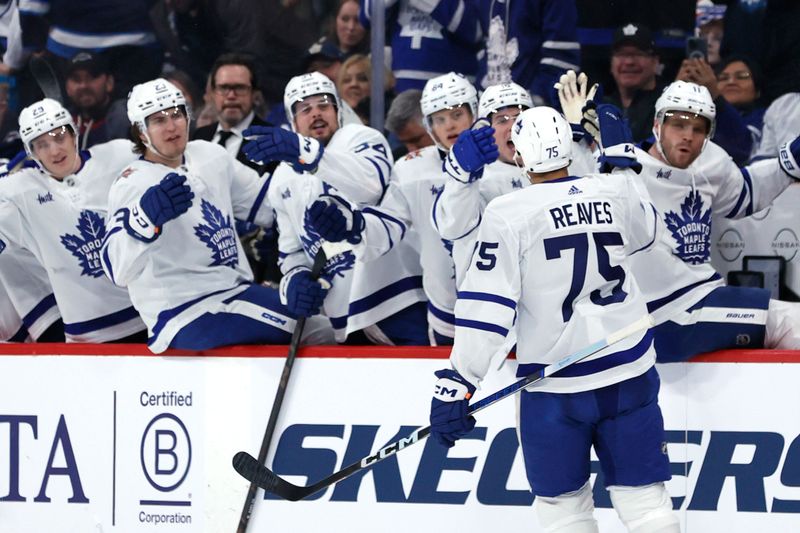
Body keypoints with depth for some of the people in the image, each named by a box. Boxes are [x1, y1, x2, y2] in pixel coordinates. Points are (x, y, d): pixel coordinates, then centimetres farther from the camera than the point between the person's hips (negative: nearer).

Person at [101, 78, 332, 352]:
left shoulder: (210, 156, 8)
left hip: (236, 292, 8)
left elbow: (266, 205, 21)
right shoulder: (133, 184, -14)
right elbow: (118, 269, -28)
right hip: (185, 317, -8)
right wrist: (147, 217, -46)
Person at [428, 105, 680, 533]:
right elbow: (645, 232, 24)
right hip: (629, 372, 3)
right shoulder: (615, 192, 0)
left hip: (554, 385, -3)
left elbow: (486, 306, -15)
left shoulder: (508, 214, -12)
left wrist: (456, 383, -11)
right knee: (642, 494, 8)